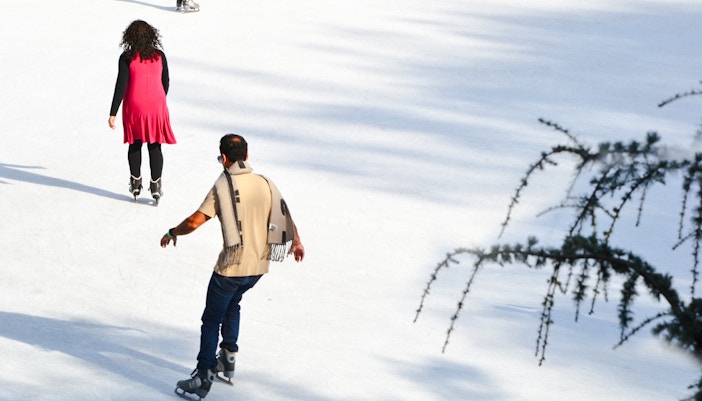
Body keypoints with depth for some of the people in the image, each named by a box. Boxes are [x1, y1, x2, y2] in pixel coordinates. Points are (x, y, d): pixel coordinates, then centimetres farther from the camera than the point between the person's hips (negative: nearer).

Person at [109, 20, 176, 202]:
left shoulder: (127, 57, -9)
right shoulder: (159, 56, 0)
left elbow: (121, 86, -11)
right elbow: (166, 82, 9)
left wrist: (113, 113, -8)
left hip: (134, 107, -1)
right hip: (156, 105, 1)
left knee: (135, 144, 15)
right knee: (155, 146, 7)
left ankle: (136, 183, 21)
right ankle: (155, 185, 5)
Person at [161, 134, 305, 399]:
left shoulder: (223, 186, -13)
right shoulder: (265, 183, 2)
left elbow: (195, 221, -16)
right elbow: (285, 217, 9)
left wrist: (172, 233, 3)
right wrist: (296, 243, 28)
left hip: (231, 266, -6)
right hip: (259, 265, 6)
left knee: (211, 319, 6)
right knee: (232, 303, 30)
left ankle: (203, 377, 5)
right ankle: (228, 359, 31)